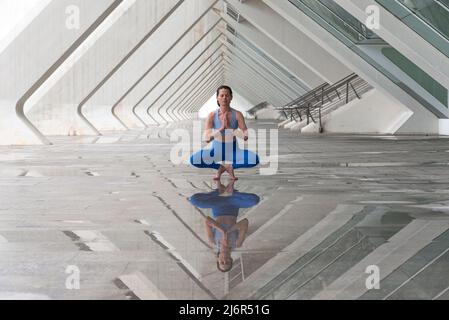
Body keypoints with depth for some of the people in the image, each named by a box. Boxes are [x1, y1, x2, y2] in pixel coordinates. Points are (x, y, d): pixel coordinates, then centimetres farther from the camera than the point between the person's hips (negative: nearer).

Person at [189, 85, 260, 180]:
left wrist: (229, 128, -24)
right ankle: (227, 166, -9)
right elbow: (207, 139, -15)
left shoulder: (237, 114, -9)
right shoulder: (212, 115, -9)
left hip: (233, 151, 0)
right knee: (193, 160, -26)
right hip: (216, 151, 0)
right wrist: (221, 128, -26)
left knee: (255, 159, -28)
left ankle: (223, 166, -7)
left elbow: (245, 137, -14)